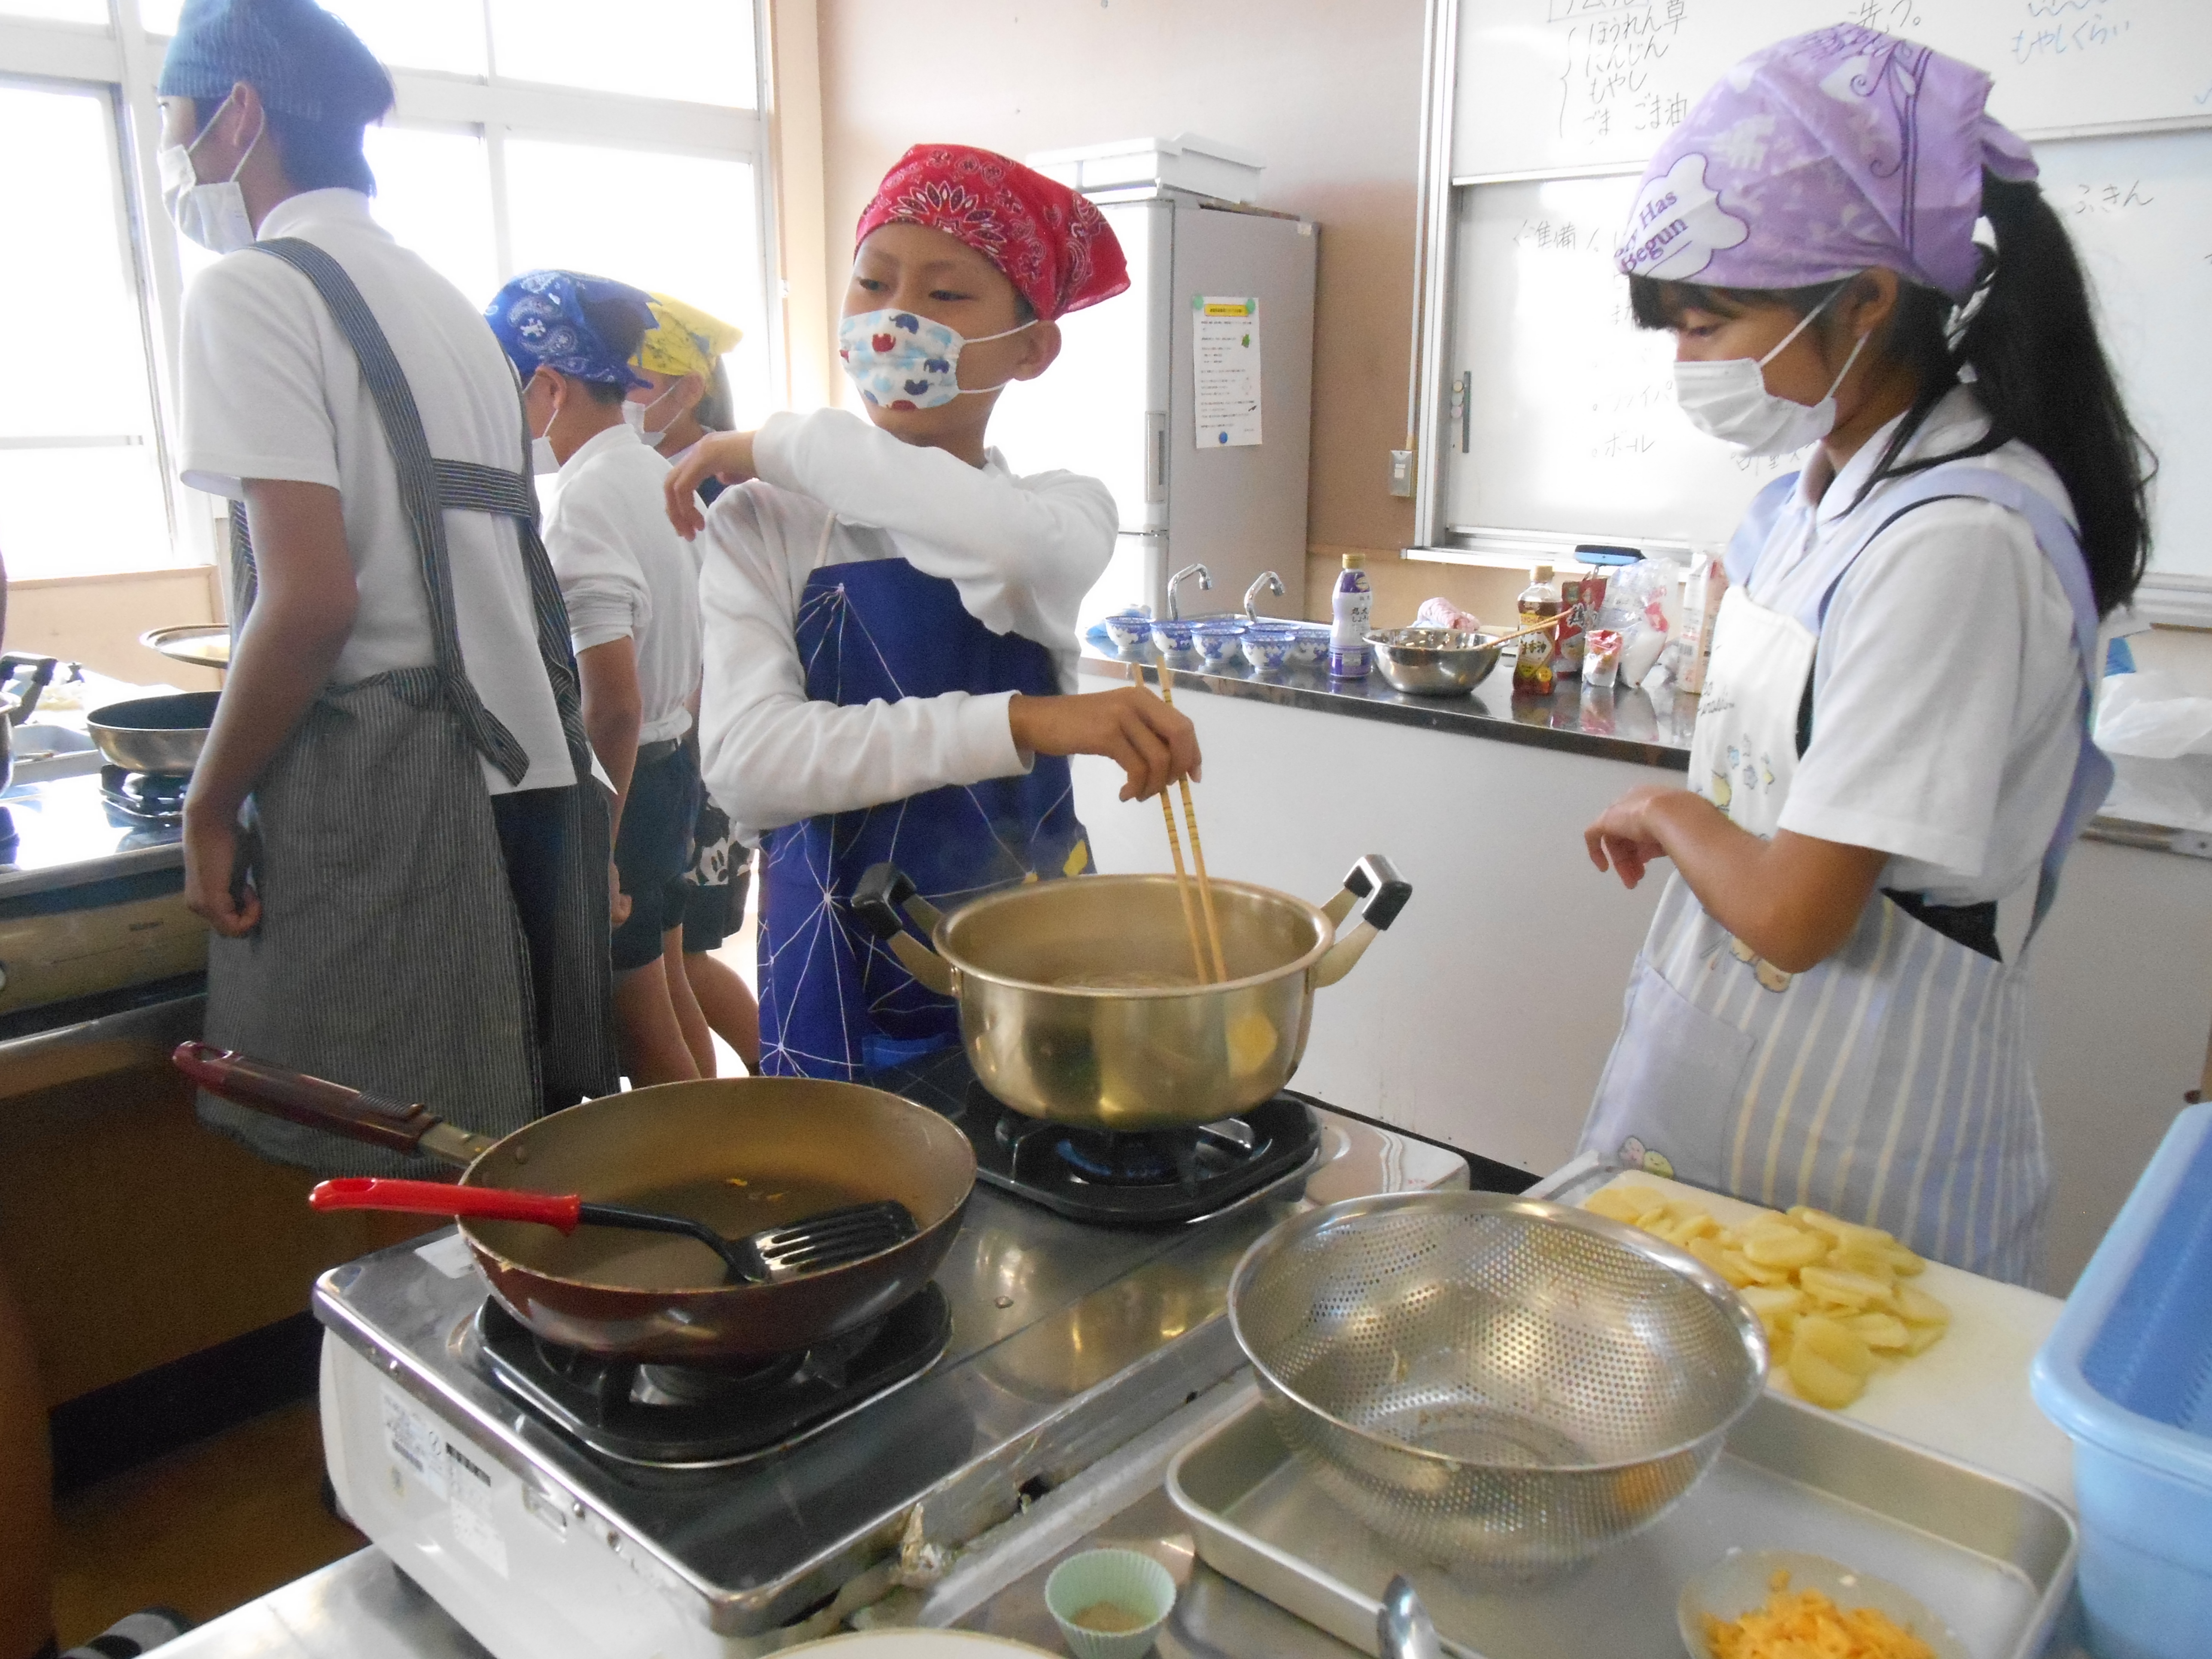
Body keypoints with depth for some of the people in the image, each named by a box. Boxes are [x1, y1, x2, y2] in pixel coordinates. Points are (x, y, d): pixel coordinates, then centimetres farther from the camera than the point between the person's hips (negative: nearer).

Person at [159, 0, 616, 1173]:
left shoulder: (252, 288, -6)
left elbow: (312, 598, -16)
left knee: (401, 1180, 0)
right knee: (515, 1163, 14)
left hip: (379, 792, -8)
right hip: (523, 766, 8)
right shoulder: (441, 298, 18)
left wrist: (210, 807, -6)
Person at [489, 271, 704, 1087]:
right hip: (673, 767, 9)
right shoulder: (656, 475, 7)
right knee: (668, 1004, 21)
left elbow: (613, 705, -25)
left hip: (616, 784, -9)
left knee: (642, 1034, 4)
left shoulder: (584, 501, -21)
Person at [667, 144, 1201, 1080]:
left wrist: (784, 446, -16)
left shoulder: (1067, 510, -1)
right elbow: (743, 760, -21)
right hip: (838, 975, 0)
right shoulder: (763, 523, -4)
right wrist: (1016, 726, -31)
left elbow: (1013, 552, -28)